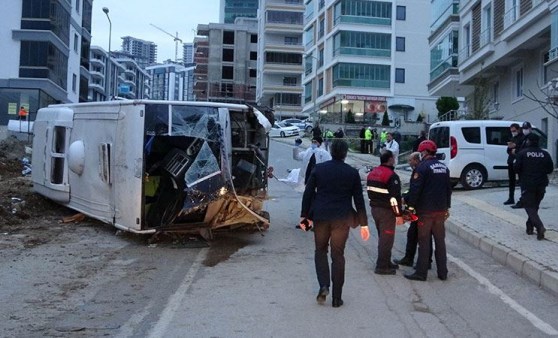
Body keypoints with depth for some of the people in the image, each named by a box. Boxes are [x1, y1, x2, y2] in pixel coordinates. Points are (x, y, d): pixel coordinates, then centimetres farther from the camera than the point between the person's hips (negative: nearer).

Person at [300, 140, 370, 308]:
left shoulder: (318, 169, 1)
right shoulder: (352, 173, 0)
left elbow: (308, 193, 1)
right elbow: (359, 200, 2)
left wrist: (304, 215, 9)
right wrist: (364, 224, 8)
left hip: (320, 217, 0)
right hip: (342, 219, 0)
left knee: (320, 251, 19)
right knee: (337, 255, 7)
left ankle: (323, 286, 1)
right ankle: (336, 297, 11)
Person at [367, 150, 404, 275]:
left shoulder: (372, 173, 10)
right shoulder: (391, 176, -18)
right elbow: (395, 197, -21)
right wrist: (399, 215, -16)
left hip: (375, 209, 9)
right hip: (386, 211, -9)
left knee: (382, 237, 19)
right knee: (386, 239, -1)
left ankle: (386, 262, 29)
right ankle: (382, 266, 2)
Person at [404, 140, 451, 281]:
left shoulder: (423, 167, -13)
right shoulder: (444, 167, 11)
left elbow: (415, 189, -18)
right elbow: (448, 189, 16)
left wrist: (410, 205, -10)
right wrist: (447, 207, 22)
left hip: (425, 211, -6)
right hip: (441, 210, 6)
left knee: (424, 242, 0)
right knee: (440, 241, 12)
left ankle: (421, 273, 4)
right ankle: (442, 272, 17)